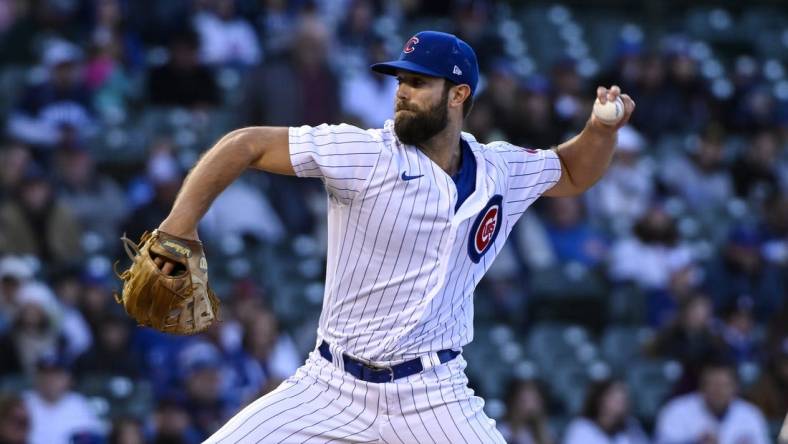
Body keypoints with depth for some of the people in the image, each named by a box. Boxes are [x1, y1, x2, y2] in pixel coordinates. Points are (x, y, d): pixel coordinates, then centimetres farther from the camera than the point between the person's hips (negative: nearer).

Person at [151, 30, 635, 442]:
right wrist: (182, 222, -22)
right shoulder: (365, 155, -10)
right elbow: (247, 144, -11)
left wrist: (603, 130, 2)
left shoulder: (499, 171, 3)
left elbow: (572, 174, 23)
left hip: (433, 396, 1)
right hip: (332, 385, -1)